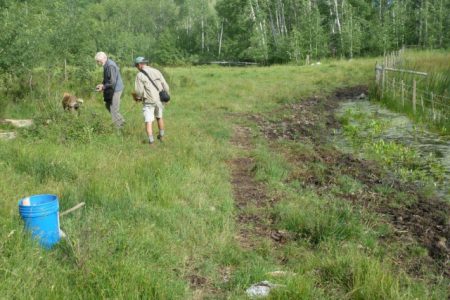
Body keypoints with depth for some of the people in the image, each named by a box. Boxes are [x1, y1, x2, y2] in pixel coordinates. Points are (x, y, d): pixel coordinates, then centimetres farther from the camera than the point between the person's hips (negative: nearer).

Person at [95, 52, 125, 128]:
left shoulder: (110, 66, -23)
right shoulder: (107, 65, 8)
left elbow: (112, 82, -27)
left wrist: (103, 87, -18)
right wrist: (102, 84, 5)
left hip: (115, 90, -10)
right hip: (111, 90, 10)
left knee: (114, 110, -4)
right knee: (108, 105, 19)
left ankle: (119, 126, 7)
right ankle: (121, 121, 26)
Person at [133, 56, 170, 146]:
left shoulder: (140, 75, -9)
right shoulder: (156, 71, 5)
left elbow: (139, 91, -15)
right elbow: (165, 86, 4)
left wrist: (138, 97, 7)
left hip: (149, 101, -5)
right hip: (159, 100, 5)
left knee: (148, 121, -1)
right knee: (159, 117, 25)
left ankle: (151, 141, -11)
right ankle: (161, 136, 38)